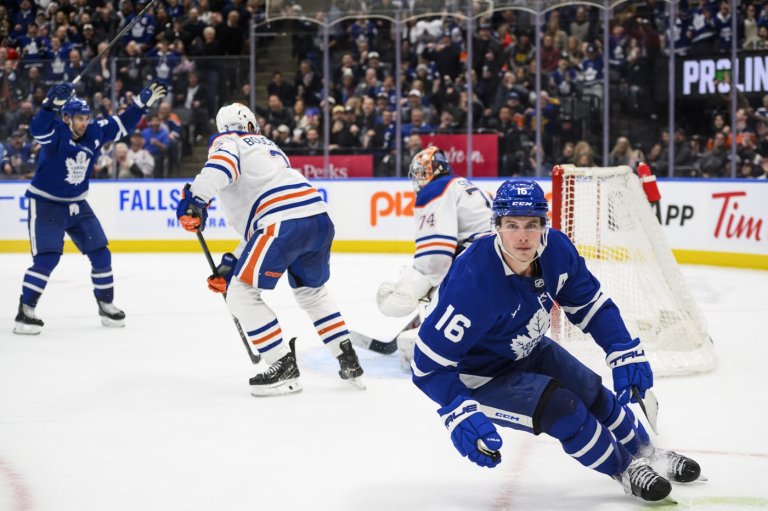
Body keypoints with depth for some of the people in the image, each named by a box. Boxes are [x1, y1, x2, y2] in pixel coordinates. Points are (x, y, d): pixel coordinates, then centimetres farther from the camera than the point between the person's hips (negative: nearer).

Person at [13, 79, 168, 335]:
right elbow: (37, 129, -42)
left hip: (77, 204, 6)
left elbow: (122, 124, 10)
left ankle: (106, 304, 23)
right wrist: (52, 104, -54)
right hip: (46, 204, -6)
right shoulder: (56, 132, -19)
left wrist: (143, 102, 4)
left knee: (100, 253, 6)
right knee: (47, 257, -17)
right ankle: (25, 312, -12)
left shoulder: (95, 132, -4)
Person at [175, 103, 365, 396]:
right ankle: (349, 362, 26)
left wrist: (195, 198, -22)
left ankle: (285, 369, 0)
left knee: (241, 294, 3)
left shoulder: (226, 141, 14)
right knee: (312, 291, 30)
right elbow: (255, 228, 34)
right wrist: (232, 264, 32)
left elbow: (222, 163, -15)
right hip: (319, 219, 8)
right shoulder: (269, 148, 36)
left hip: (284, 222, -8)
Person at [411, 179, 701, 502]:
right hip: (481, 376, -7)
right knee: (561, 408, -20)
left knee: (594, 393, 12)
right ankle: (625, 470, 6)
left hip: (528, 351, 7)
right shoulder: (473, 282, -38)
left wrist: (625, 352, -11)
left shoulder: (556, 249, -19)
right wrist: (459, 413, -44)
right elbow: (429, 363, -32)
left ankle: (646, 452, 41)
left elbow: (589, 303, 0)